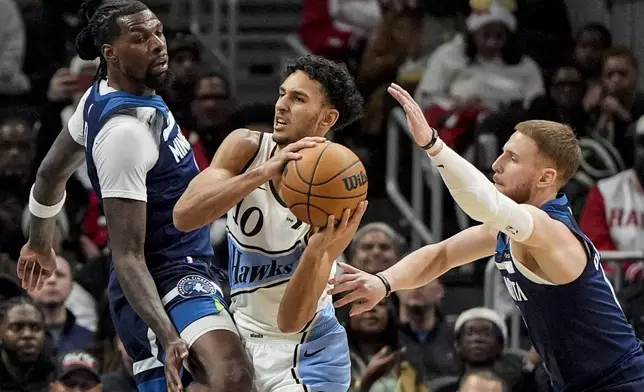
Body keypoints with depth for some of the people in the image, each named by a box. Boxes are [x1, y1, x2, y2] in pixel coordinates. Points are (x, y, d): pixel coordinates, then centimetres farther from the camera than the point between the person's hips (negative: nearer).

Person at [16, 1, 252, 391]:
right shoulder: (125, 131, -21)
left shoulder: (101, 96, 8)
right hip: (169, 281, -11)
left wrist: (40, 244, 40)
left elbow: (52, 173, 24)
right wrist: (169, 338, -33)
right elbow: (128, 257, -24)